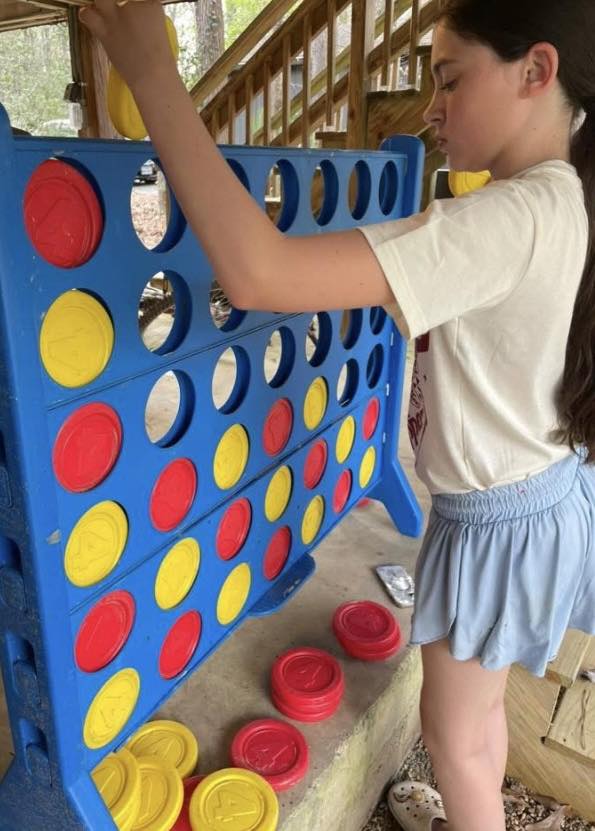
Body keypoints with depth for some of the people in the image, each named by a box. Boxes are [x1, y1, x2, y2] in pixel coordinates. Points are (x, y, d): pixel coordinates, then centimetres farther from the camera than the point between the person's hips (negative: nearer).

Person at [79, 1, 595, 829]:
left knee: (454, 737, 20)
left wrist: (150, 70, -34)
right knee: (478, 707, 31)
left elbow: (257, 273, -41)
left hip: (499, 520, -9)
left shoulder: (508, 219, -32)